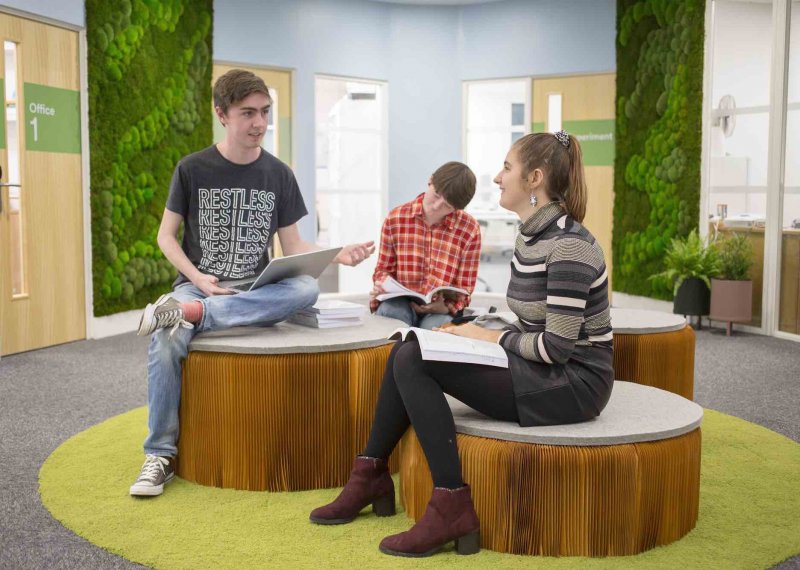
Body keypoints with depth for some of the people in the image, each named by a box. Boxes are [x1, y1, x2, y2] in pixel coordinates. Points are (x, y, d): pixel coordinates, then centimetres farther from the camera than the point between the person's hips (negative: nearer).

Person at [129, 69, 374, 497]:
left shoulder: (278, 175, 6)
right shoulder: (193, 169, 1)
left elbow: (292, 248, 7)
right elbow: (166, 236, 4)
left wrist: (337, 254, -13)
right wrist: (199, 279, -13)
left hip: (256, 290, 2)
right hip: (197, 284, -1)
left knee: (307, 289, -32)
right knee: (166, 342, -34)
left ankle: (190, 313, -33)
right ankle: (160, 454, -18)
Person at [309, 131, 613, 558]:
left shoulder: (569, 246, -20)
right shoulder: (531, 233, 9)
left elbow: (558, 345, -24)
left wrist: (490, 337, -11)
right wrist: (474, 333, 0)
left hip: (572, 381, -9)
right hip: (542, 369, 9)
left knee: (413, 362, -19)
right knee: (405, 351, 0)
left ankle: (452, 508, -14)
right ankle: (370, 477, 8)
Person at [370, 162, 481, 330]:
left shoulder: (469, 230, -6)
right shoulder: (395, 218, -1)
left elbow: (463, 290, 1)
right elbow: (384, 269, 11)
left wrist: (445, 307, -20)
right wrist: (383, 286, -13)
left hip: (440, 311, -1)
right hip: (400, 304, 2)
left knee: (434, 327, -35)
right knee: (388, 312, -32)